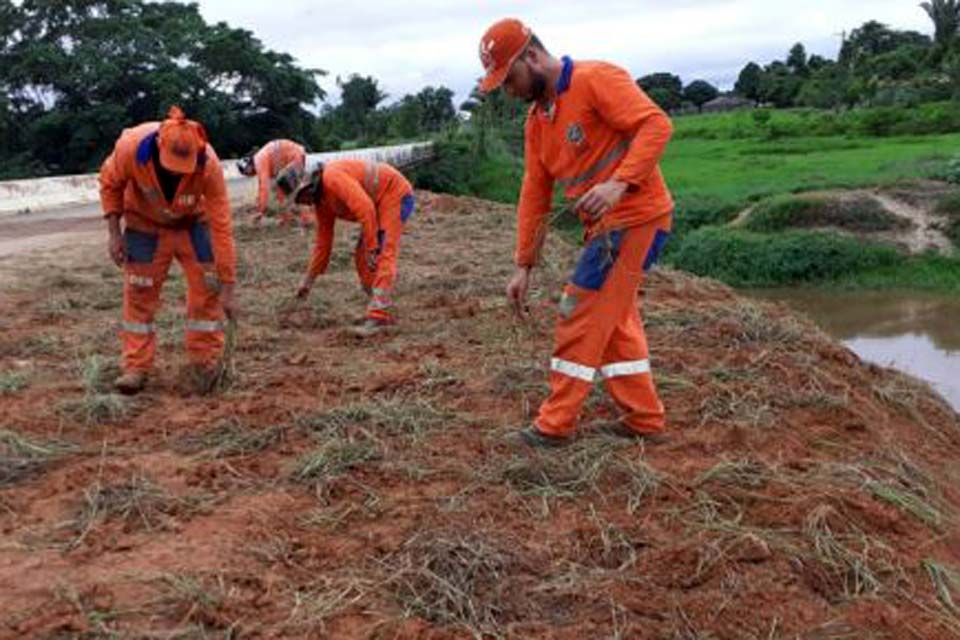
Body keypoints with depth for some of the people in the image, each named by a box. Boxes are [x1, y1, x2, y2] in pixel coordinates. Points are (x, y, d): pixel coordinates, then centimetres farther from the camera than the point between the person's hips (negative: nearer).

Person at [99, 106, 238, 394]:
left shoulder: (209, 165, -36)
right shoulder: (131, 147, -34)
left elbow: (222, 226, -32)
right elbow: (110, 183, -10)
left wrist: (227, 288, -30)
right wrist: (114, 232, -15)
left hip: (192, 222, 0)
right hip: (145, 223, 0)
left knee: (207, 289, -5)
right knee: (139, 293, -2)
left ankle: (207, 363, 8)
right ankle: (136, 367, 6)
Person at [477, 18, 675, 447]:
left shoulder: (596, 79, -13)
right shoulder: (536, 120, 12)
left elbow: (656, 124, -22)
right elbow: (534, 195, 12)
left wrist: (619, 183, -33)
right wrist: (523, 266, 9)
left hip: (634, 218, -9)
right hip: (606, 225, 9)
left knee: (581, 317, -5)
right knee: (613, 322, 15)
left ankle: (557, 424, 7)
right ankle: (644, 419, 25)